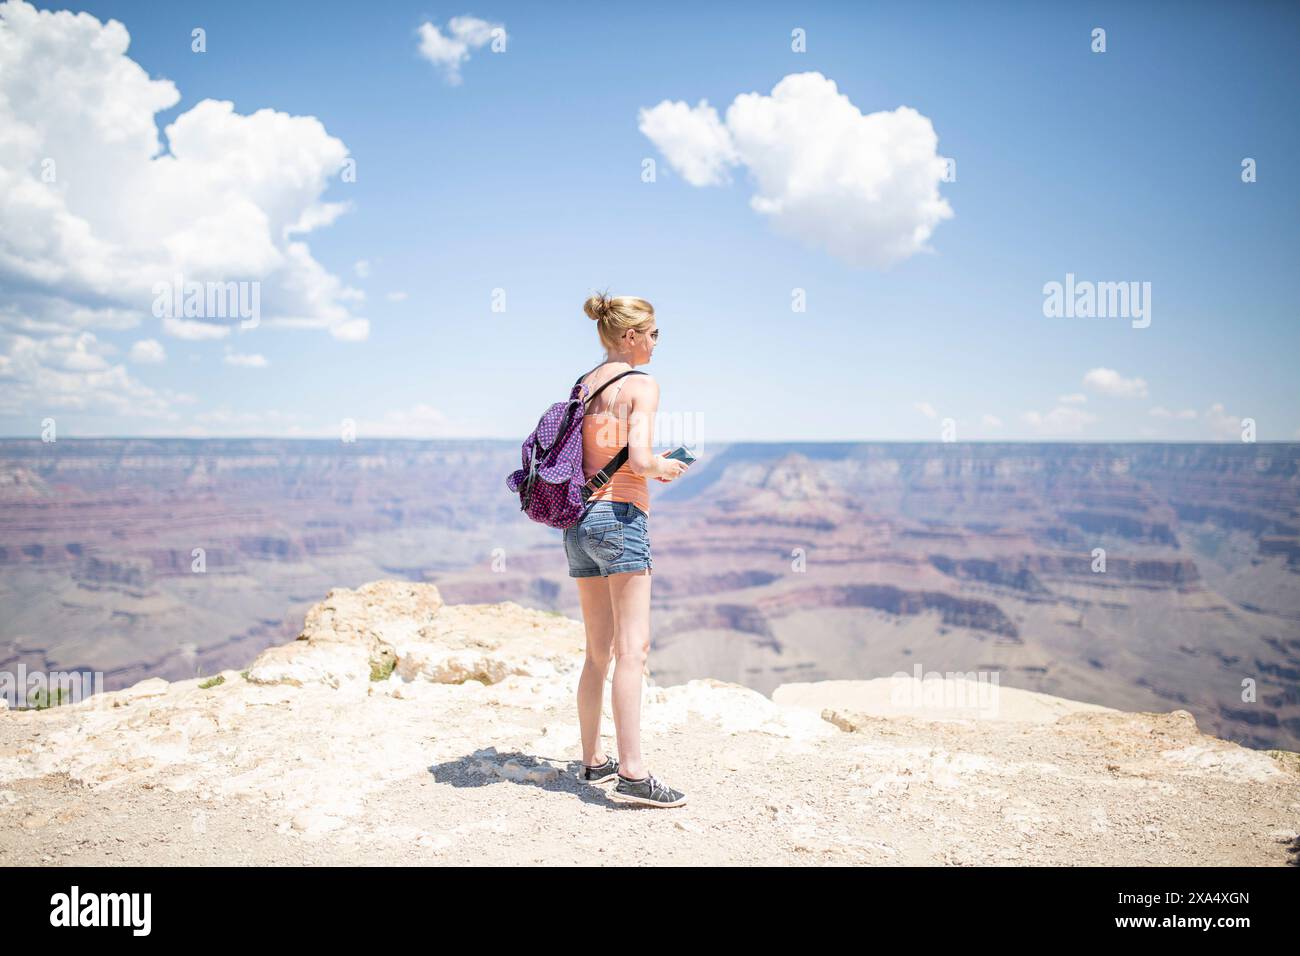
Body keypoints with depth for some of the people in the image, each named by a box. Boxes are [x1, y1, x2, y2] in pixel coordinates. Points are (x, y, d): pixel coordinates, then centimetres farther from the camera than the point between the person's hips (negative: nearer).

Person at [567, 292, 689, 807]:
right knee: (633, 648, -9)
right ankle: (632, 773, -12)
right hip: (621, 515, -8)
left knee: (598, 652, 14)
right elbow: (638, 458, -18)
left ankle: (593, 760, 21)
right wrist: (665, 468, 3)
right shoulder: (640, 383, -5)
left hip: (578, 520, 8)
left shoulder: (583, 385, 17)